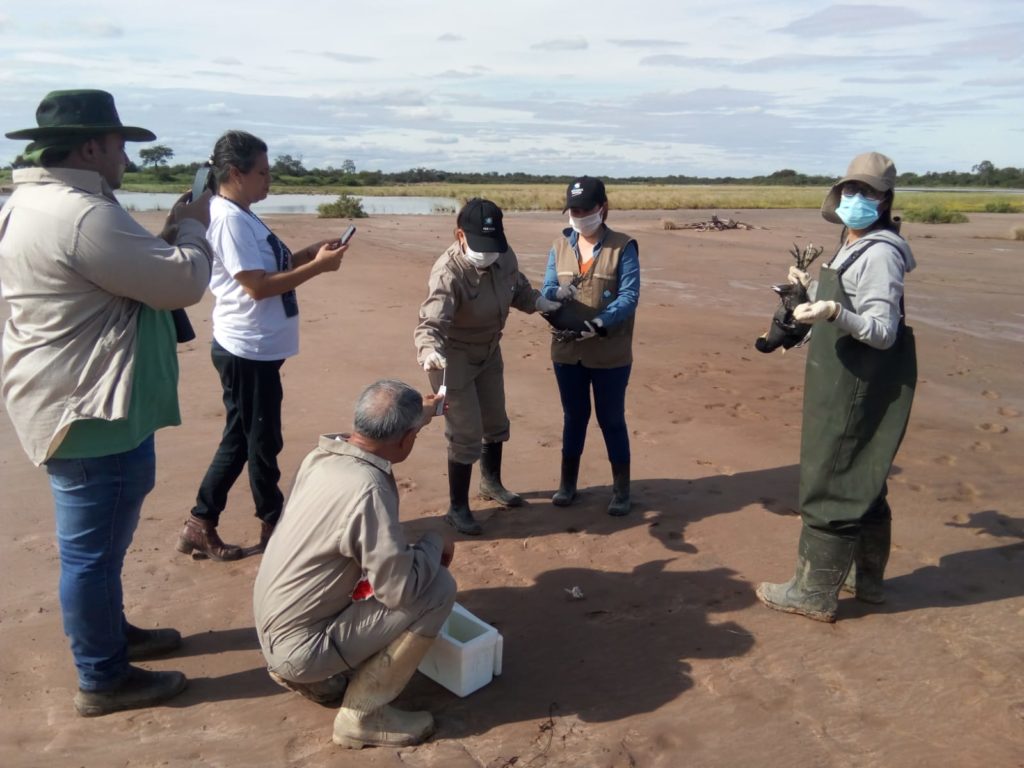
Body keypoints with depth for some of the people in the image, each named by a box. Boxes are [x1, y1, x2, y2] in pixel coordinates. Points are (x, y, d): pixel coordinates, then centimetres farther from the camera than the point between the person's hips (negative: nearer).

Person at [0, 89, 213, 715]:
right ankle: (104, 679, 18)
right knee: (93, 548, 3)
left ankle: (111, 634, 42)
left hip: (76, 404, 11)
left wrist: (168, 237, 9)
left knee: (98, 542, 24)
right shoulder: (80, 215, -24)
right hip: (92, 413, -11)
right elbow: (183, 283, -21)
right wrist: (192, 229, -4)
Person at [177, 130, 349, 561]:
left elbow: (273, 264, 19)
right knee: (262, 442, 3)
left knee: (240, 441, 16)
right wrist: (317, 267, -18)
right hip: (247, 350, -10)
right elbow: (258, 284, -23)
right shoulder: (228, 219, -18)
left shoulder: (242, 217, 13)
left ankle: (200, 527, 26)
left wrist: (312, 252, 5)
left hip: (256, 348, 10)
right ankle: (273, 525, 19)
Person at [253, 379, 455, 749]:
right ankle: (362, 714, -3)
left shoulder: (322, 454, -4)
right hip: (300, 645, -9)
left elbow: (372, 432, 22)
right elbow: (402, 590, -25)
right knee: (438, 588, -13)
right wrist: (434, 544, -7)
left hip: (274, 630, 9)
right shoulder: (367, 489, -30)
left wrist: (417, 413, 33)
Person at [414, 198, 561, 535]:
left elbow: (518, 288, 10)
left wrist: (540, 302, -4)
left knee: (495, 423, 23)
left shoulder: (505, 257, -14)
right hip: (454, 360, -7)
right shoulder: (448, 273, -34)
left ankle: (491, 483, 48)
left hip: (489, 352, 7)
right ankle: (457, 508, 16)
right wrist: (430, 351, -62)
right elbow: (431, 323, -44)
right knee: (466, 435, -5)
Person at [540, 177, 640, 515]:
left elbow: (629, 296, -14)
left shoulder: (623, 247, -8)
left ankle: (621, 489, 23)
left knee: (611, 419, 8)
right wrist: (558, 294, -22)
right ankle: (568, 481, 32)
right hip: (567, 351, 4)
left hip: (610, 353, -3)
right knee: (574, 415, 16)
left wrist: (598, 324, -29)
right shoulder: (560, 246, 5)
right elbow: (546, 290, 2)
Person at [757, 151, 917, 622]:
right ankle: (866, 578, 32)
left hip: (857, 389, -11)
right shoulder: (854, 247, 13)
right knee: (863, 482, 18)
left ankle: (815, 593, 6)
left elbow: (883, 331, -23)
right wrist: (811, 290, 31)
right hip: (847, 383, 11)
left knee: (831, 483, -4)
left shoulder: (880, 253, -17)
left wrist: (833, 313, -39)